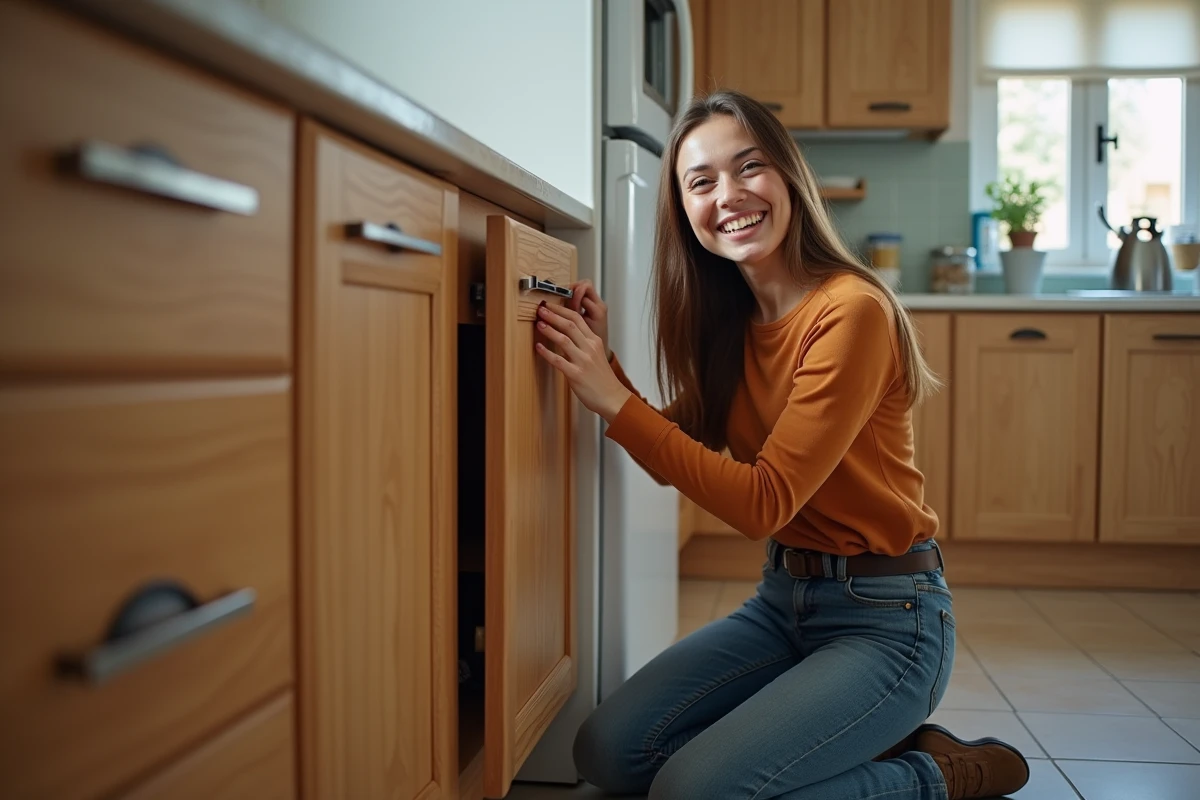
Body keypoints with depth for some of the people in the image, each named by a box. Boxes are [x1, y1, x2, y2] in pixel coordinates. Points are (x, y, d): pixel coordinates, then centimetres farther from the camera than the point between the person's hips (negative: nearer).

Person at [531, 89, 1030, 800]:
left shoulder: (852, 309, -21)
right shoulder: (728, 318, 3)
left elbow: (765, 503, -24)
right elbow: (678, 459, 5)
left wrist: (612, 398, -26)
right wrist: (602, 362, -8)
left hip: (885, 617, -8)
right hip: (784, 600, 8)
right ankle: (867, 742, 12)